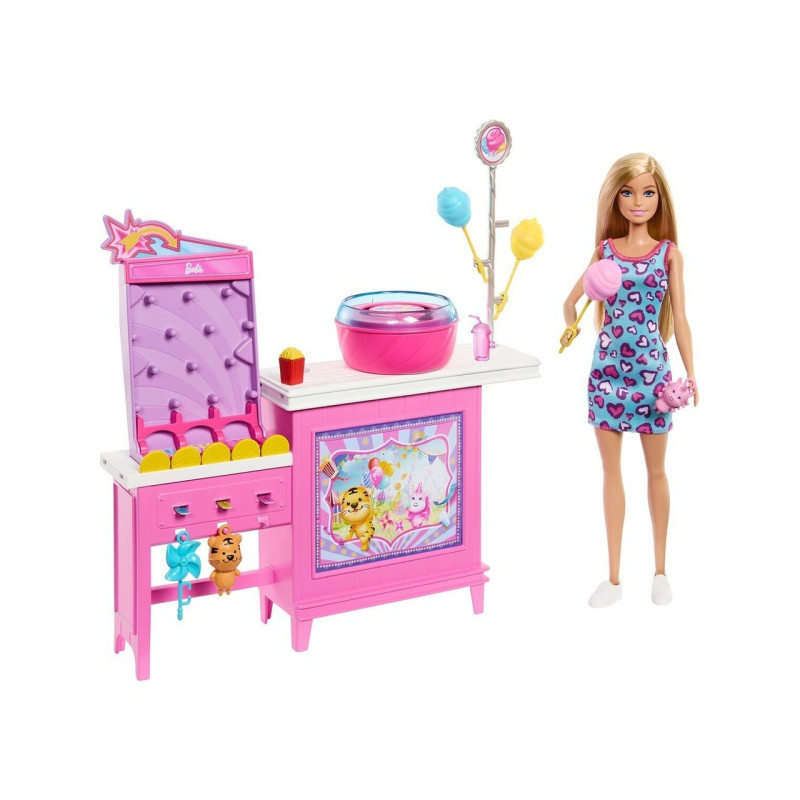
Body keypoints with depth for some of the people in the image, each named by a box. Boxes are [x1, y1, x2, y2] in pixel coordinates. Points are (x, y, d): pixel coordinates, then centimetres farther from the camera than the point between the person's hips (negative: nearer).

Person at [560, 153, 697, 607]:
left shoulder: (669, 253, 1)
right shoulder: (605, 249, 4)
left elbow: (679, 319, 1)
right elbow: (572, 300, 8)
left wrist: (691, 374, -7)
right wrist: (571, 325, -14)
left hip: (652, 368, -1)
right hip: (608, 367, 2)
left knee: (656, 470, 10)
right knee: (612, 470, 6)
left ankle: (661, 570, 24)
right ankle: (614, 577, 14)